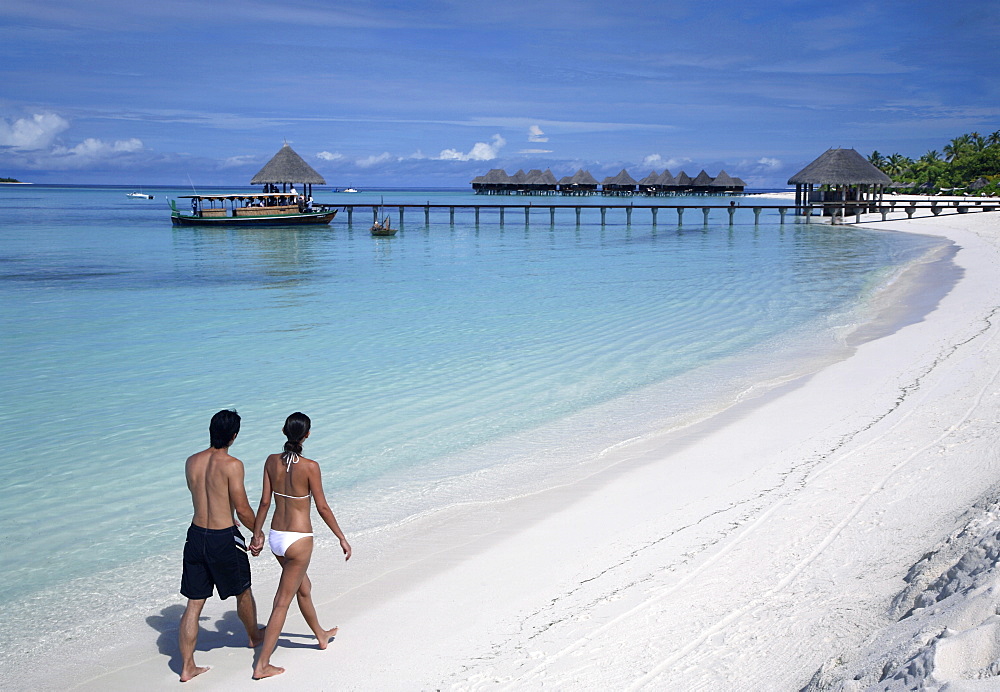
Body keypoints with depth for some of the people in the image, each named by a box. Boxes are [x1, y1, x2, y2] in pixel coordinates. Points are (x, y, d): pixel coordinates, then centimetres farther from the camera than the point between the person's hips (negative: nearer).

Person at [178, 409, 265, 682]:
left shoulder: (191, 462, 3)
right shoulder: (232, 465, -16)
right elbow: (242, 509, -15)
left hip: (196, 536, 5)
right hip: (224, 539, -5)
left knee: (194, 604, 9)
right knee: (243, 592, 21)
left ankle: (187, 666, 13)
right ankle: (254, 635, 45)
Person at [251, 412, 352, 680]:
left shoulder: (272, 461, -3)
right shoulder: (310, 466, -18)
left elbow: (265, 501, 2)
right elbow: (322, 508, -12)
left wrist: (257, 531, 14)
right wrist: (342, 538, -2)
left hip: (276, 537, 6)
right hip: (299, 540, -6)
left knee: (304, 587, 27)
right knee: (282, 602, 2)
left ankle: (321, 635, 48)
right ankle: (262, 665, 6)